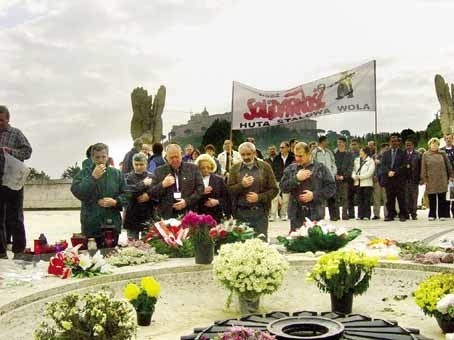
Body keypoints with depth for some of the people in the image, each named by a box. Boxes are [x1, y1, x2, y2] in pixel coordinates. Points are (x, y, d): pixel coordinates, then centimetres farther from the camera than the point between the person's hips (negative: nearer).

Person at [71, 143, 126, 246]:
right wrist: (93, 177, -18)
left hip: (113, 224, 2)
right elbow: (77, 192, -14)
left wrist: (115, 201, -12)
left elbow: (125, 195, 8)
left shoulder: (117, 173, 8)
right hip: (91, 225, -2)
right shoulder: (84, 173, 1)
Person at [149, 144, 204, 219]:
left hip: (189, 214, 0)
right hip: (167, 215, 0)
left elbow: (200, 188, 3)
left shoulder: (193, 168, 7)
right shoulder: (159, 171, 6)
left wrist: (187, 201, -10)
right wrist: (162, 185, -12)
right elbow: (150, 193, 5)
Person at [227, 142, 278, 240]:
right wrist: (242, 185, -14)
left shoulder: (265, 167, 5)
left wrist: (259, 197, -12)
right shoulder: (235, 168, 9)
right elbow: (229, 190, 4)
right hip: (240, 212, 1)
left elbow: (274, 189, 2)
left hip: (260, 212, -1)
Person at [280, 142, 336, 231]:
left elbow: (331, 187, -1)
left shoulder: (321, 168, 4)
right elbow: (283, 187, 2)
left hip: (316, 214, -2)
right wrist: (296, 179, -11)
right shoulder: (290, 169, 11)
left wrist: (314, 195, -11)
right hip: (296, 214, 2)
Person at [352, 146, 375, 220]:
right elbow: (354, 169, 15)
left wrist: (359, 177, -12)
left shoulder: (370, 161, -3)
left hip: (367, 183, -5)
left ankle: (367, 215, 1)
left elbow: (369, 172, -12)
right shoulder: (357, 160, 15)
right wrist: (354, 176, -5)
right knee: (360, 200, 7)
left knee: (367, 200, -3)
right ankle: (360, 215, 10)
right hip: (358, 183, 5)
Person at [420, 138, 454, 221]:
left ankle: (442, 215, 9)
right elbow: (423, 168, 2)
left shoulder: (442, 154, 8)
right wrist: (424, 179, -2)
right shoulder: (425, 155, 4)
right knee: (432, 198, 2)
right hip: (431, 180, -1)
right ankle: (432, 215, 9)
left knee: (442, 198, 2)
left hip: (442, 179, 1)